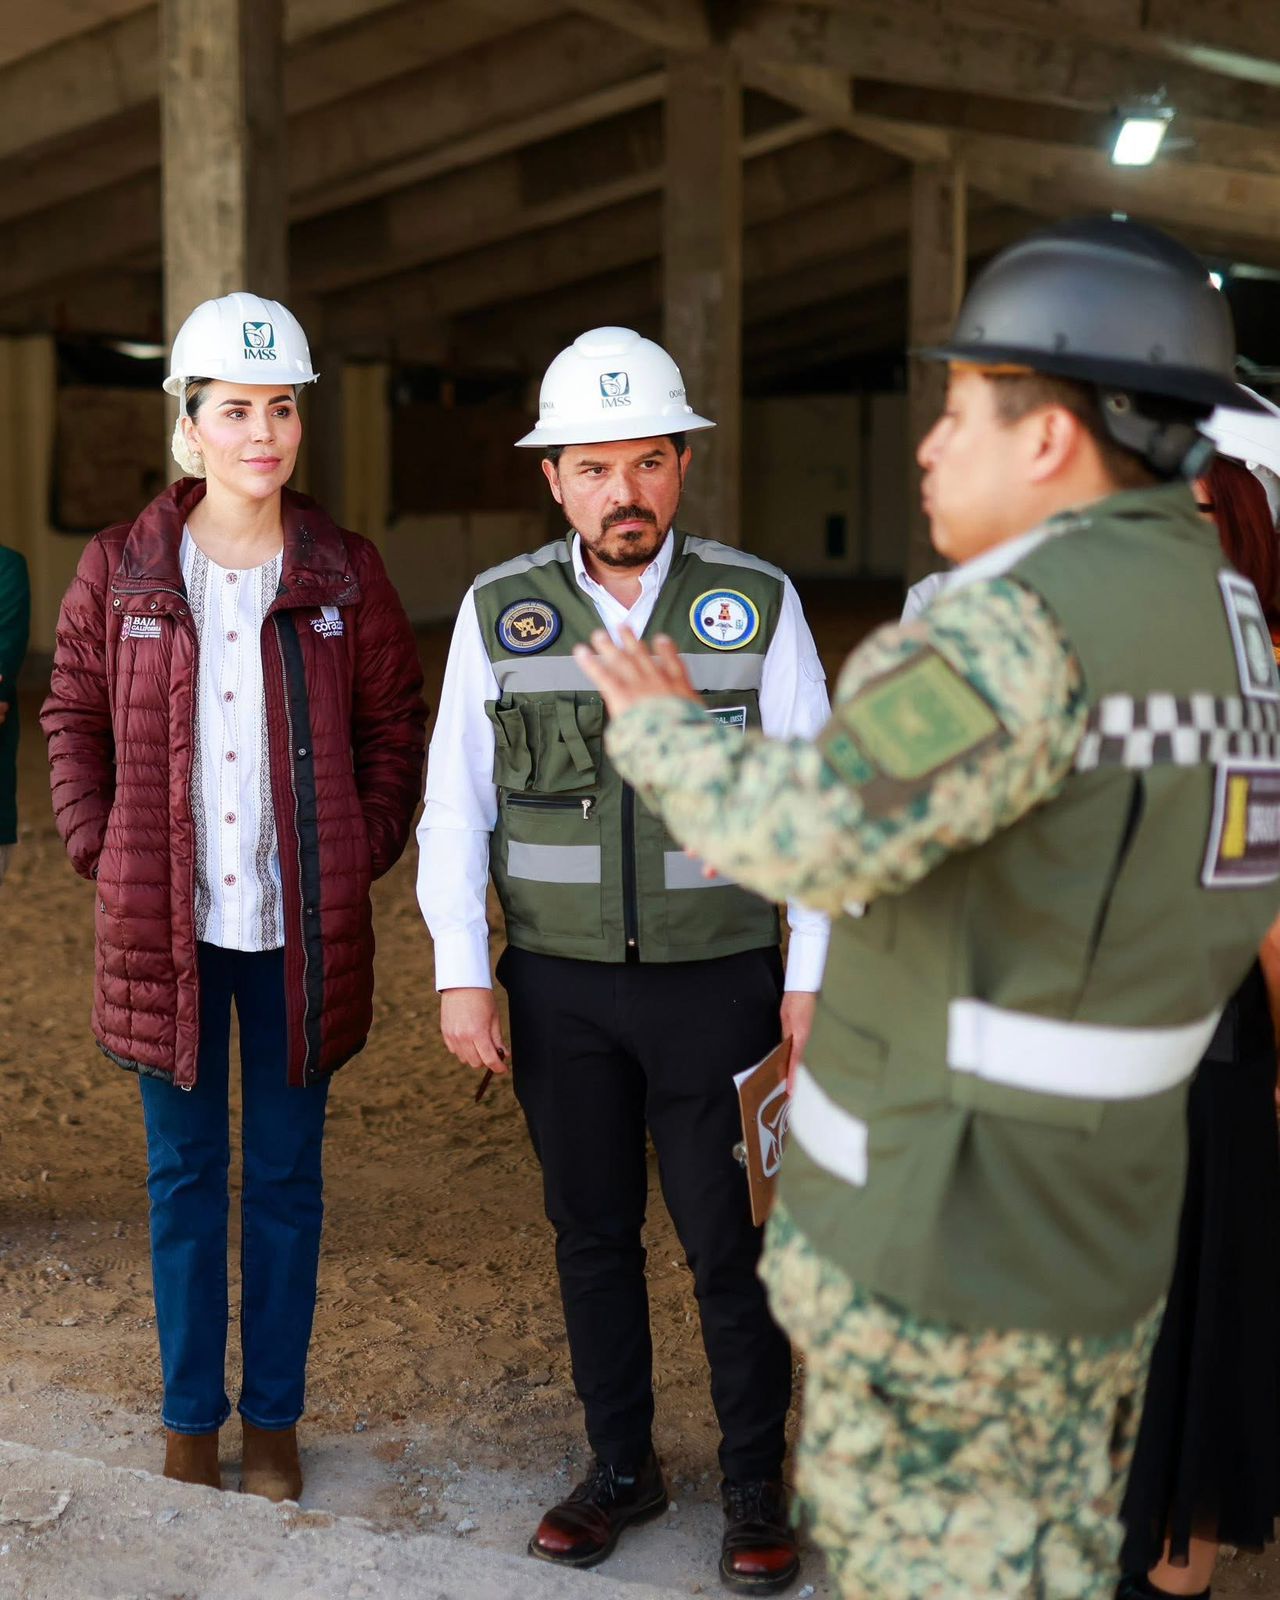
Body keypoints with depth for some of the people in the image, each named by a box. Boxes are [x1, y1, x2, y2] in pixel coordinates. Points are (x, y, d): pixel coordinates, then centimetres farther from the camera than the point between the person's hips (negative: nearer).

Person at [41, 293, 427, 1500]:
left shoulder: (343, 572, 1)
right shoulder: (120, 570, 1)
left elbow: (395, 721, 7)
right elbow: (74, 717, 8)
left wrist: (366, 852, -1)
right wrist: (100, 853, 0)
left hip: (302, 924, 0)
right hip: (166, 920, 0)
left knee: (285, 1174, 10)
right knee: (183, 1173, 10)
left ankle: (274, 1420, 25)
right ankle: (189, 1419, 25)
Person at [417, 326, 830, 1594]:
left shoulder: (757, 604, -5)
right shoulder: (501, 611, -1)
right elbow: (456, 806, 1)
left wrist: (809, 978, -8)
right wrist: (460, 976, -6)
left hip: (719, 981, -2)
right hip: (560, 984, 2)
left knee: (730, 1241, 3)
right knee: (592, 1229, 12)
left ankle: (756, 1486, 21)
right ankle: (620, 1464, 29)